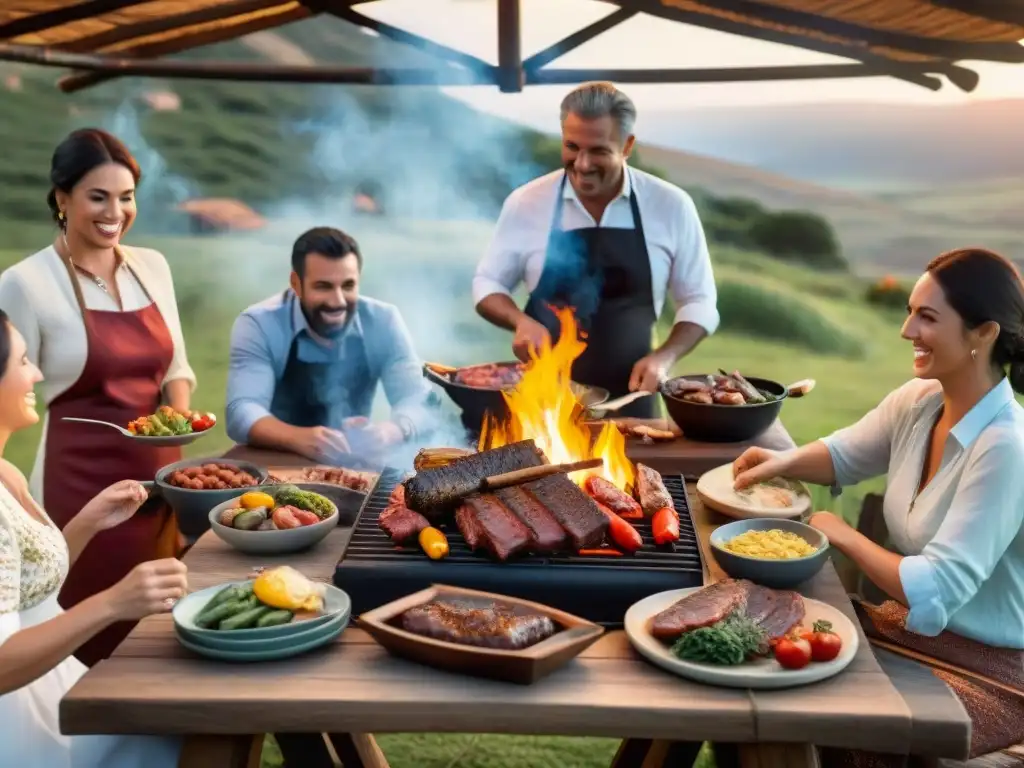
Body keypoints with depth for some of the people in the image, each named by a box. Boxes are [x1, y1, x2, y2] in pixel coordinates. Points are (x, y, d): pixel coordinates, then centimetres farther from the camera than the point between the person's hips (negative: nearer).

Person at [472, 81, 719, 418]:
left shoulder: (671, 206, -5)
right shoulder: (525, 202, -4)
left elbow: (699, 301, 2)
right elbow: (487, 284, 6)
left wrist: (664, 358, -14)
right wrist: (521, 321, -14)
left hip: (628, 398, 0)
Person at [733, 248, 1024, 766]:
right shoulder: (917, 401, -4)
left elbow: (933, 592, -28)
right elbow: (844, 455, 16)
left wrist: (843, 534, -15)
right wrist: (783, 461, -5)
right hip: (915, 627, 7)